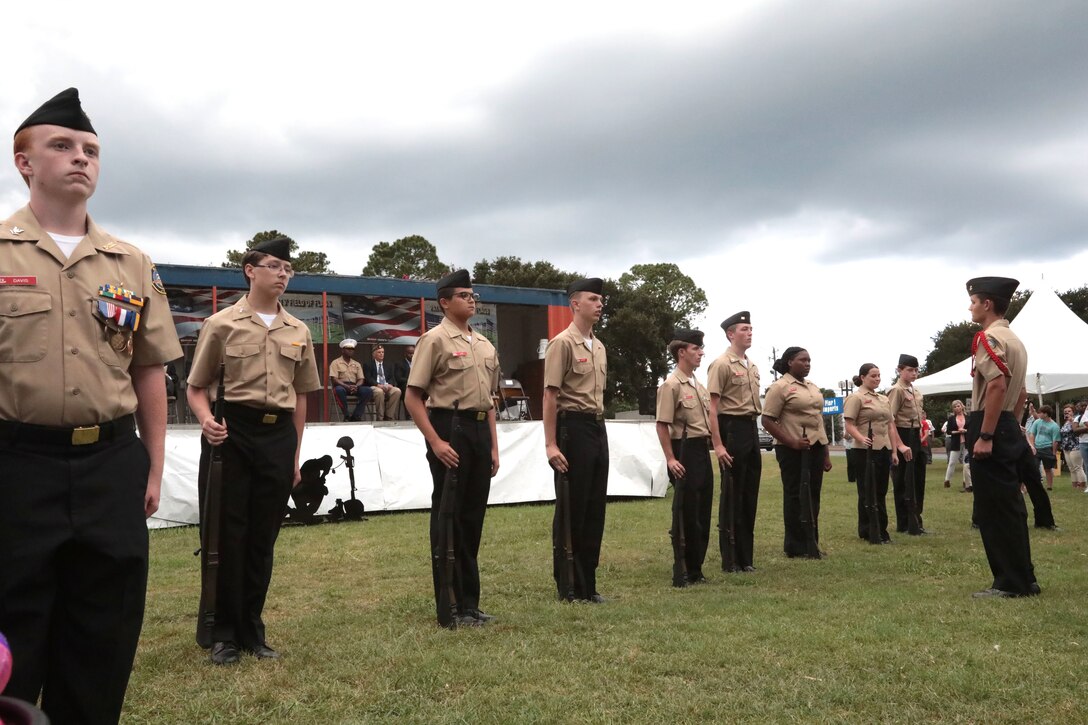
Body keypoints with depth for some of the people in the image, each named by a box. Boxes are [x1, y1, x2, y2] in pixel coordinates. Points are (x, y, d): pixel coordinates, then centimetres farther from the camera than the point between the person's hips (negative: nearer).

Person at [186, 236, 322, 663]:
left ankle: (252, 630, 21)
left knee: (263, 539, 9)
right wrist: (206, 419, -18)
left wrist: (294, 454, 13)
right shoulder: (221, 324, 0)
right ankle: (223, 633, 14)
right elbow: (196, 387, 3)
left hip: (279, 437, 4)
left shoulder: (298, 332, 11)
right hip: (231, 433, -3)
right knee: (227, 536, 1)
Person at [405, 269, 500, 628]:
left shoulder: (485, 345, 15)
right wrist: (436, 442, -18)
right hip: (449, 427, -7)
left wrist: (493, 446, 15)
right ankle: (451, 608, 8)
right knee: (449, 517, 0)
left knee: (473, 517, 11)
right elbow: (413, 398, -10)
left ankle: (470, 602, 22)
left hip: (479, 430, 7)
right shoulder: (435, 339, -6)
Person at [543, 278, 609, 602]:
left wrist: (599, 427, 15)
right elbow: (550, 395, -14)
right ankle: (568, 586, 9)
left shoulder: (599, 347, 16)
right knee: (571, 509, -1)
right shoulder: (563, 343, -9)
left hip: (598, 428, 8)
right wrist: (551, 444, -20)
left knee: (594, 509, 10)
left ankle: (587, 583, 19)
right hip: (574, 427, -8)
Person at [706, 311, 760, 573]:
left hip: (752, 428, 8)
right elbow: (711, 407, -15)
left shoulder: (752, 367, 15)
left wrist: (754, 433, 14)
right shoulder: (722, 364, -10)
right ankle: (730, 559, 8)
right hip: (733, 428, -8)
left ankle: (746, 556, 20)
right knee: (732, 494, -1)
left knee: (750, 494, 11)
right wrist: (718, 444, -20)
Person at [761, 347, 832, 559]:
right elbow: (767, 421, -13)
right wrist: (792, 442, -20)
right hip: (793, 451, -7)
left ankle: (811, 544, 18)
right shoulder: (780, 387, -7)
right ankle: (796, 547, 8)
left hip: (816, 448, 7)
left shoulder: (813, 387, 16)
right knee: (795, 497, 0)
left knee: (813, 497, 9)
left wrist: (826, 453, 16)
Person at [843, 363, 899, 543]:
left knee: (881, 492, 10)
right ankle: (867, 532, 7)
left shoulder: (884, 399, 17)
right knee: (868, 492, 0)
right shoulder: (856, 397, -5)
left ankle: (881, 530, 17)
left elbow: (890, 426, 19)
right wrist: (862, 439, -29)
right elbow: (849, 426, -12)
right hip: (866, 451, -7)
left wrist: (894, 450, 13)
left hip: (884, 450, 7)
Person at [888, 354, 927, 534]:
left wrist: (921, 434, 12)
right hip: (904, 437, -8)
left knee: (918, 480, 12)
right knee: (903, 483, 0)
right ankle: (903, 524, 7)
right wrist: (900, 445, -23)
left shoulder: (915, 392, 14)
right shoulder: (897, 390, -12)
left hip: (916, 438, 8)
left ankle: (916, 521, 21)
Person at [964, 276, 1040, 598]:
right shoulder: (1014, 340, 19)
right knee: (1009, 505, 13)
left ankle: (1010, 583, 0)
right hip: (1009, 428, 10)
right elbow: (1021, 393, 21)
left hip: (989, 428, -10)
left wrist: (984, 436, -25)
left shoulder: (989, 338, -14)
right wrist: (1011, 427, 23)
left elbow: (997, 386, -25)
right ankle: (1022, 578, 19)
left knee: (993, 509, -5)